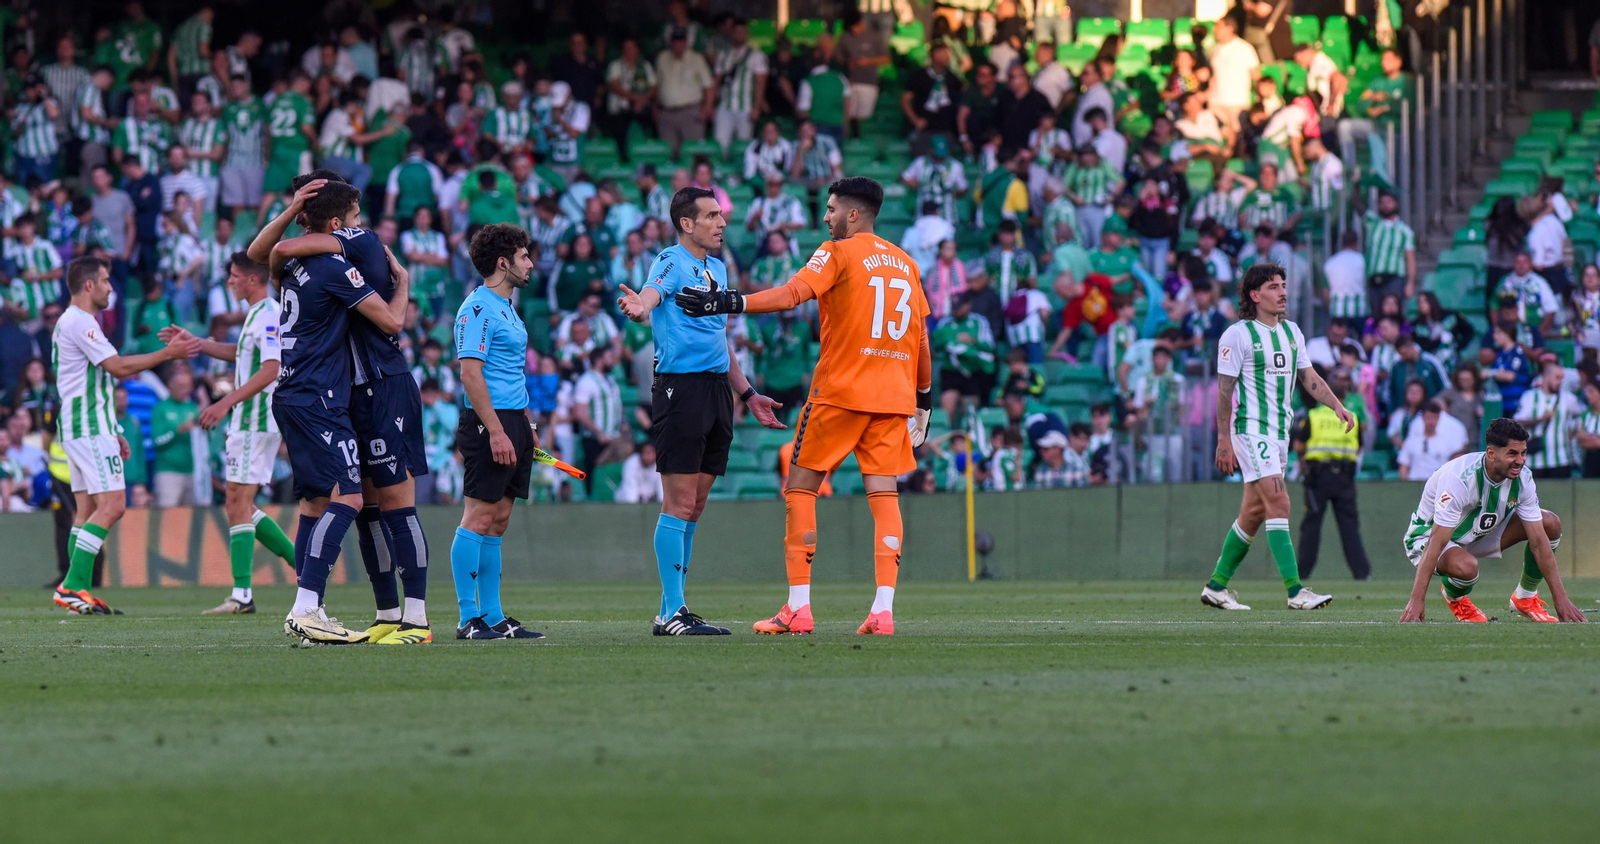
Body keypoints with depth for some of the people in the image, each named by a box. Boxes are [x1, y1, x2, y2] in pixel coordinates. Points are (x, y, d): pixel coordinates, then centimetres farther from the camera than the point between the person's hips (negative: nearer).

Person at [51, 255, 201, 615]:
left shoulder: (69, 322, 21)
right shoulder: (80, 322, -13)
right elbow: (117, 366, -18)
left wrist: (112, 433, 26)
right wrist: (168, 353, -13)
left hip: (78, 426, 11)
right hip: (90, 427, -11)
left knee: (87, 510, 8)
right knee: (112, 504, -14)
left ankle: (76, 589, 4)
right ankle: (72, 587, -18)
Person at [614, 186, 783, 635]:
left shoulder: (717, 269, 19)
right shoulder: (671, 262, -7)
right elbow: (650, 295, -30)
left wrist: (747, 393, 28)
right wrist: (637, 308, -54)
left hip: (716, 389, 8)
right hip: (680, 388, -8)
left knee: (695, 505, 9)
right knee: (679, 503, -9)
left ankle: (672, 611, 14)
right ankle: (672, 612, -9)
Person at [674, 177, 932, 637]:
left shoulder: (838, 253, -4)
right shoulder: (905, 263, 16)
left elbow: (793, 293, -20)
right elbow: (921, 339, 19)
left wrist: (730, 302, -27)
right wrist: (924, 398, 28)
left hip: (840, 390, -5)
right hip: (895, 394, 5)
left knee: (800, 486, 4)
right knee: (883, 492, 2)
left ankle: (798, 607, -2)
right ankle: (883, 611, -10)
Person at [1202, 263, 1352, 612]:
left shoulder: (1291, 331, 12)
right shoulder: (1238, 334, -9)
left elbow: (1309, 377, 19)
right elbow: (1224, 390, -7)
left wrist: (1338, 406, 5)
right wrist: (1224, 440, -10)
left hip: (1280, 430, 8)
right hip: (1251, 428, -8)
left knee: (1254, 511, 9)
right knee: (1278, 501, -17)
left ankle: (1217, 586, 20)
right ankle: (1295, 591, -21)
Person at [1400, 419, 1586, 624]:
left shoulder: (1522, 480, -16)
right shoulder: (1459, 478, -35)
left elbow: (1538, 541, -11)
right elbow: (1436, 543, -36)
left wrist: (1560, 599, -15)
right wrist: (1416, 601, -40)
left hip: (1481, 533, 6)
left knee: (1551, 524, -10)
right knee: (1466, 567, -40)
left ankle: (1525, 598, 9)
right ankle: (1453, 596, -2)